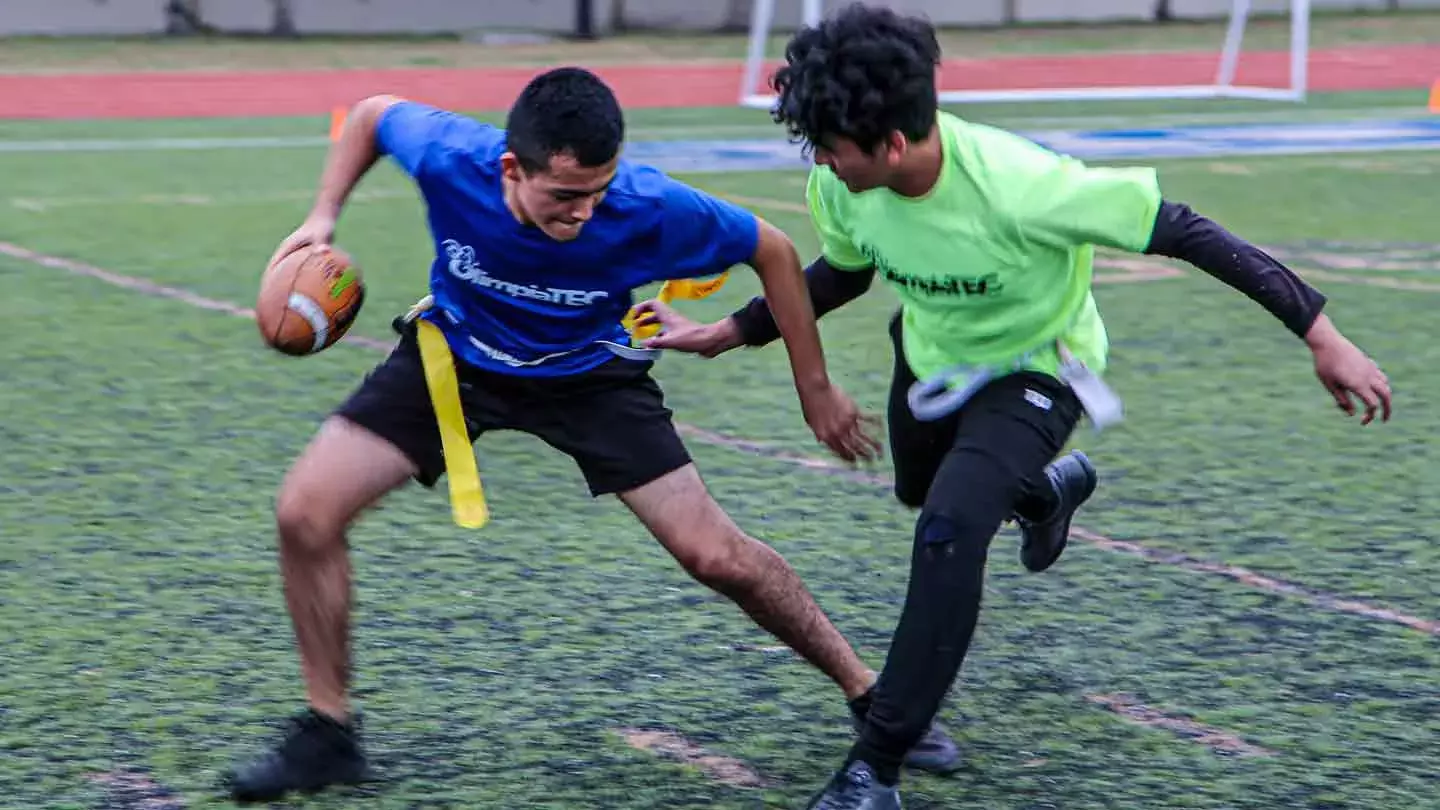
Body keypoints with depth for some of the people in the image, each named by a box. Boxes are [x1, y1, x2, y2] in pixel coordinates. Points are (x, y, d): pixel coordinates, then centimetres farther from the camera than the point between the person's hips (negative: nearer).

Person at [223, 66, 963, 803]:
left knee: (714, 553, -8)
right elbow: (373, 113, -7)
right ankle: (328, 732, 5)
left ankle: (868, 695, 14)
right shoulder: (449, 158, -33)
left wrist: (816, 391, -10)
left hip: (588, 373, -1)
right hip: (453, 354, 2)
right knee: (306, 512, -13)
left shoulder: (649, 208, -35)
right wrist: (323, 218, -17)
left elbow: (773, 251, -16)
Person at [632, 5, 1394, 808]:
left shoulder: (1018, 187, -43)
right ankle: (1047, 490, 67)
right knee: (923, 493, 32)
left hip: (1033, 371, -6)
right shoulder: (844, 186, -24)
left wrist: (1321, 335, -35)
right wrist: (723, 335, -3)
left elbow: (1183, 232, -35)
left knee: (950, 526, -28)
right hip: (931, 357, 6)